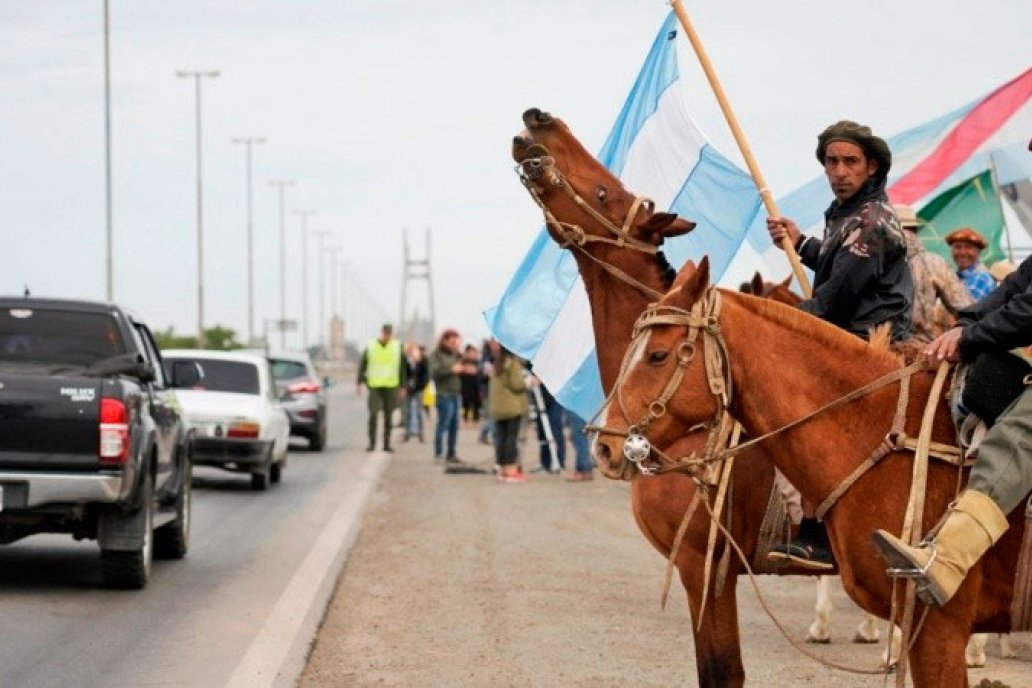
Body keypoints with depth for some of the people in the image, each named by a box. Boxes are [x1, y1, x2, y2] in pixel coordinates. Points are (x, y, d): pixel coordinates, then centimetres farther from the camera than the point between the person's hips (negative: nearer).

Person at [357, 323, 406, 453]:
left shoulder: (397, 346, 4)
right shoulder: (370, 346, 2)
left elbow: (402, 368, 9)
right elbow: (362, 365, 5)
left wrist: (402, 386, 6)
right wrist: (360, 382, -1)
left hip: (391, 387, 1)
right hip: (374, 385, -1)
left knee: (388, 416, 4)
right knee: (373, 414, -9)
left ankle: (387, 443, 9)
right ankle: (372, 443, -2)